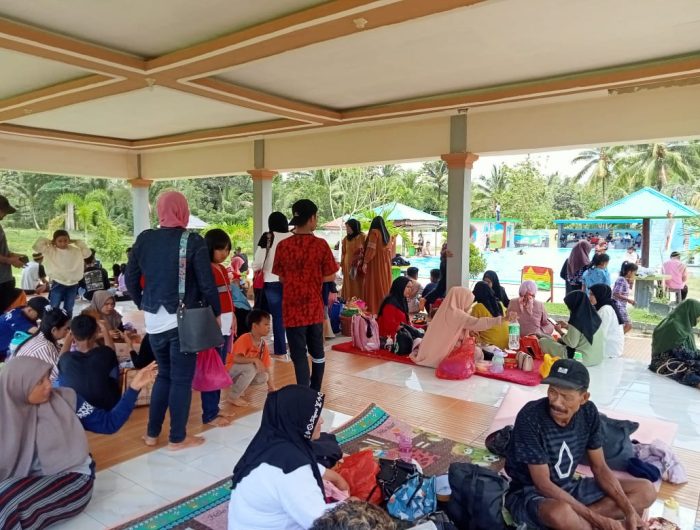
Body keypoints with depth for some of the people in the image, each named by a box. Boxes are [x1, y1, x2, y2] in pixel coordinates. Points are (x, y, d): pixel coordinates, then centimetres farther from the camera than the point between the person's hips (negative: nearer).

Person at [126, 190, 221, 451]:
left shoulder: (144, 239, 2)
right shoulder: (193, 241, -11)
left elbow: (131, 279, 9)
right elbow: (207, 283, -11)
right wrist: (216, 312, 3)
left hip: (154, 319, 5)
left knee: (164, 374, 20)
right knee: (182, 379, 7)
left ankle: (152, 433, 27)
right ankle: (177, 438, 16)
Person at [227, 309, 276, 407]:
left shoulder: (263, 344, -2)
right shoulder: (244, 339, -24)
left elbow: (266, 366, 0)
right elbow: (236, 358, -36)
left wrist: (271, 387, -3)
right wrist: (255, 360, -39)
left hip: (244, 371, 7)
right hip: (229, 370, -7)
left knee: (263, 377, -16)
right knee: (251, 367, -34)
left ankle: (238, 386, 8)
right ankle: (233, 397, -17)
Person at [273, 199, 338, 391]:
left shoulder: (283, 246, -6)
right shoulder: (321, 245, -8)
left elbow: (281, 278, 2)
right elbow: (330, 277, -4)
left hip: (292, 309, -1)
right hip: (314, 307, 1)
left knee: (299, 355, 5)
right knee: (317, 351, 20)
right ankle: (315, 394, 35)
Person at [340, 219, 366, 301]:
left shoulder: (363, 237, -5)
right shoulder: (346, 239, 7)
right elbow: (343, 253, 11)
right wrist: (342, 265, 7)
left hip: (360, 267, -4)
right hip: (348, 266, 4)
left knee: (359, 287, -1)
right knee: (349, 287, 5)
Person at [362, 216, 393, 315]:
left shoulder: (374, 232, -9)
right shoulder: (387, 234, 12)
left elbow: (371, 249, -17)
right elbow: (390, 250, 13)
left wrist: (365, 262, -15)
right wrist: (386, 261, 18)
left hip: (375, 264, -7)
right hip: (385, 264, 7)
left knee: (374, 287, -3)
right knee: (384, 286, 10)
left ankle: (373, 311, -3)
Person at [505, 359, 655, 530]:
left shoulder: (588, 412, -9)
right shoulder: (530, 418, -27)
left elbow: (600, 469, 1)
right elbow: (543, 485, -24)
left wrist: (629, 511, -12)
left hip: (569, 488, 7)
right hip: (530, 494, -7)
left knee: (646, 490, 0)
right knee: (560, 512, -42)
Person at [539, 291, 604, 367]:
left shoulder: (576, 319, -22)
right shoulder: (593, 316, 2)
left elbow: (572, 343, -17)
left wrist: (560, 331, -2)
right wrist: (567, 326, 18)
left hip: (581, 359, -9)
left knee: (543, 341, -1)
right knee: (560, 340, 30)